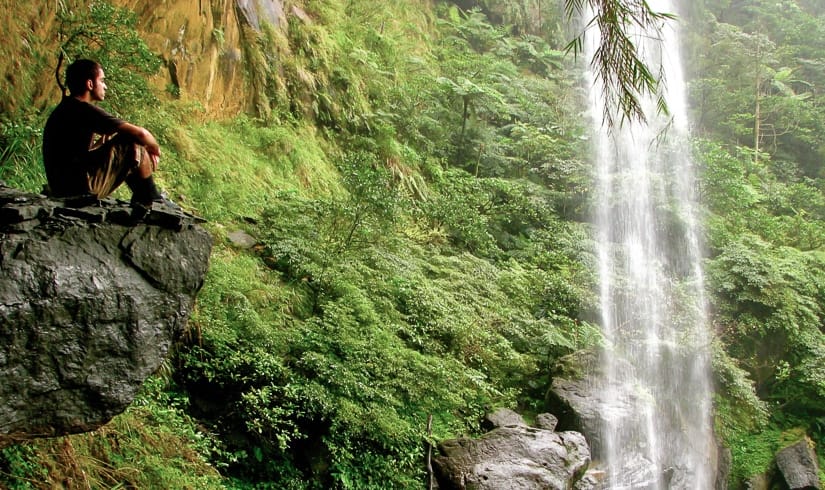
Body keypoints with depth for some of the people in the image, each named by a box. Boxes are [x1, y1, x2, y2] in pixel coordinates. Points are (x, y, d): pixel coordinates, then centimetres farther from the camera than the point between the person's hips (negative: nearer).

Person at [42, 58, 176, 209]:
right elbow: (140, 133, -19)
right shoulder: (84, 110, -16)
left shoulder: (65, 108, 14)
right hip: (81, 187, -10)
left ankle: (141, 199, 25)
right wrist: (155, 150, 1)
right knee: (136, 143, -9)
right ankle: (151, 199, 6)